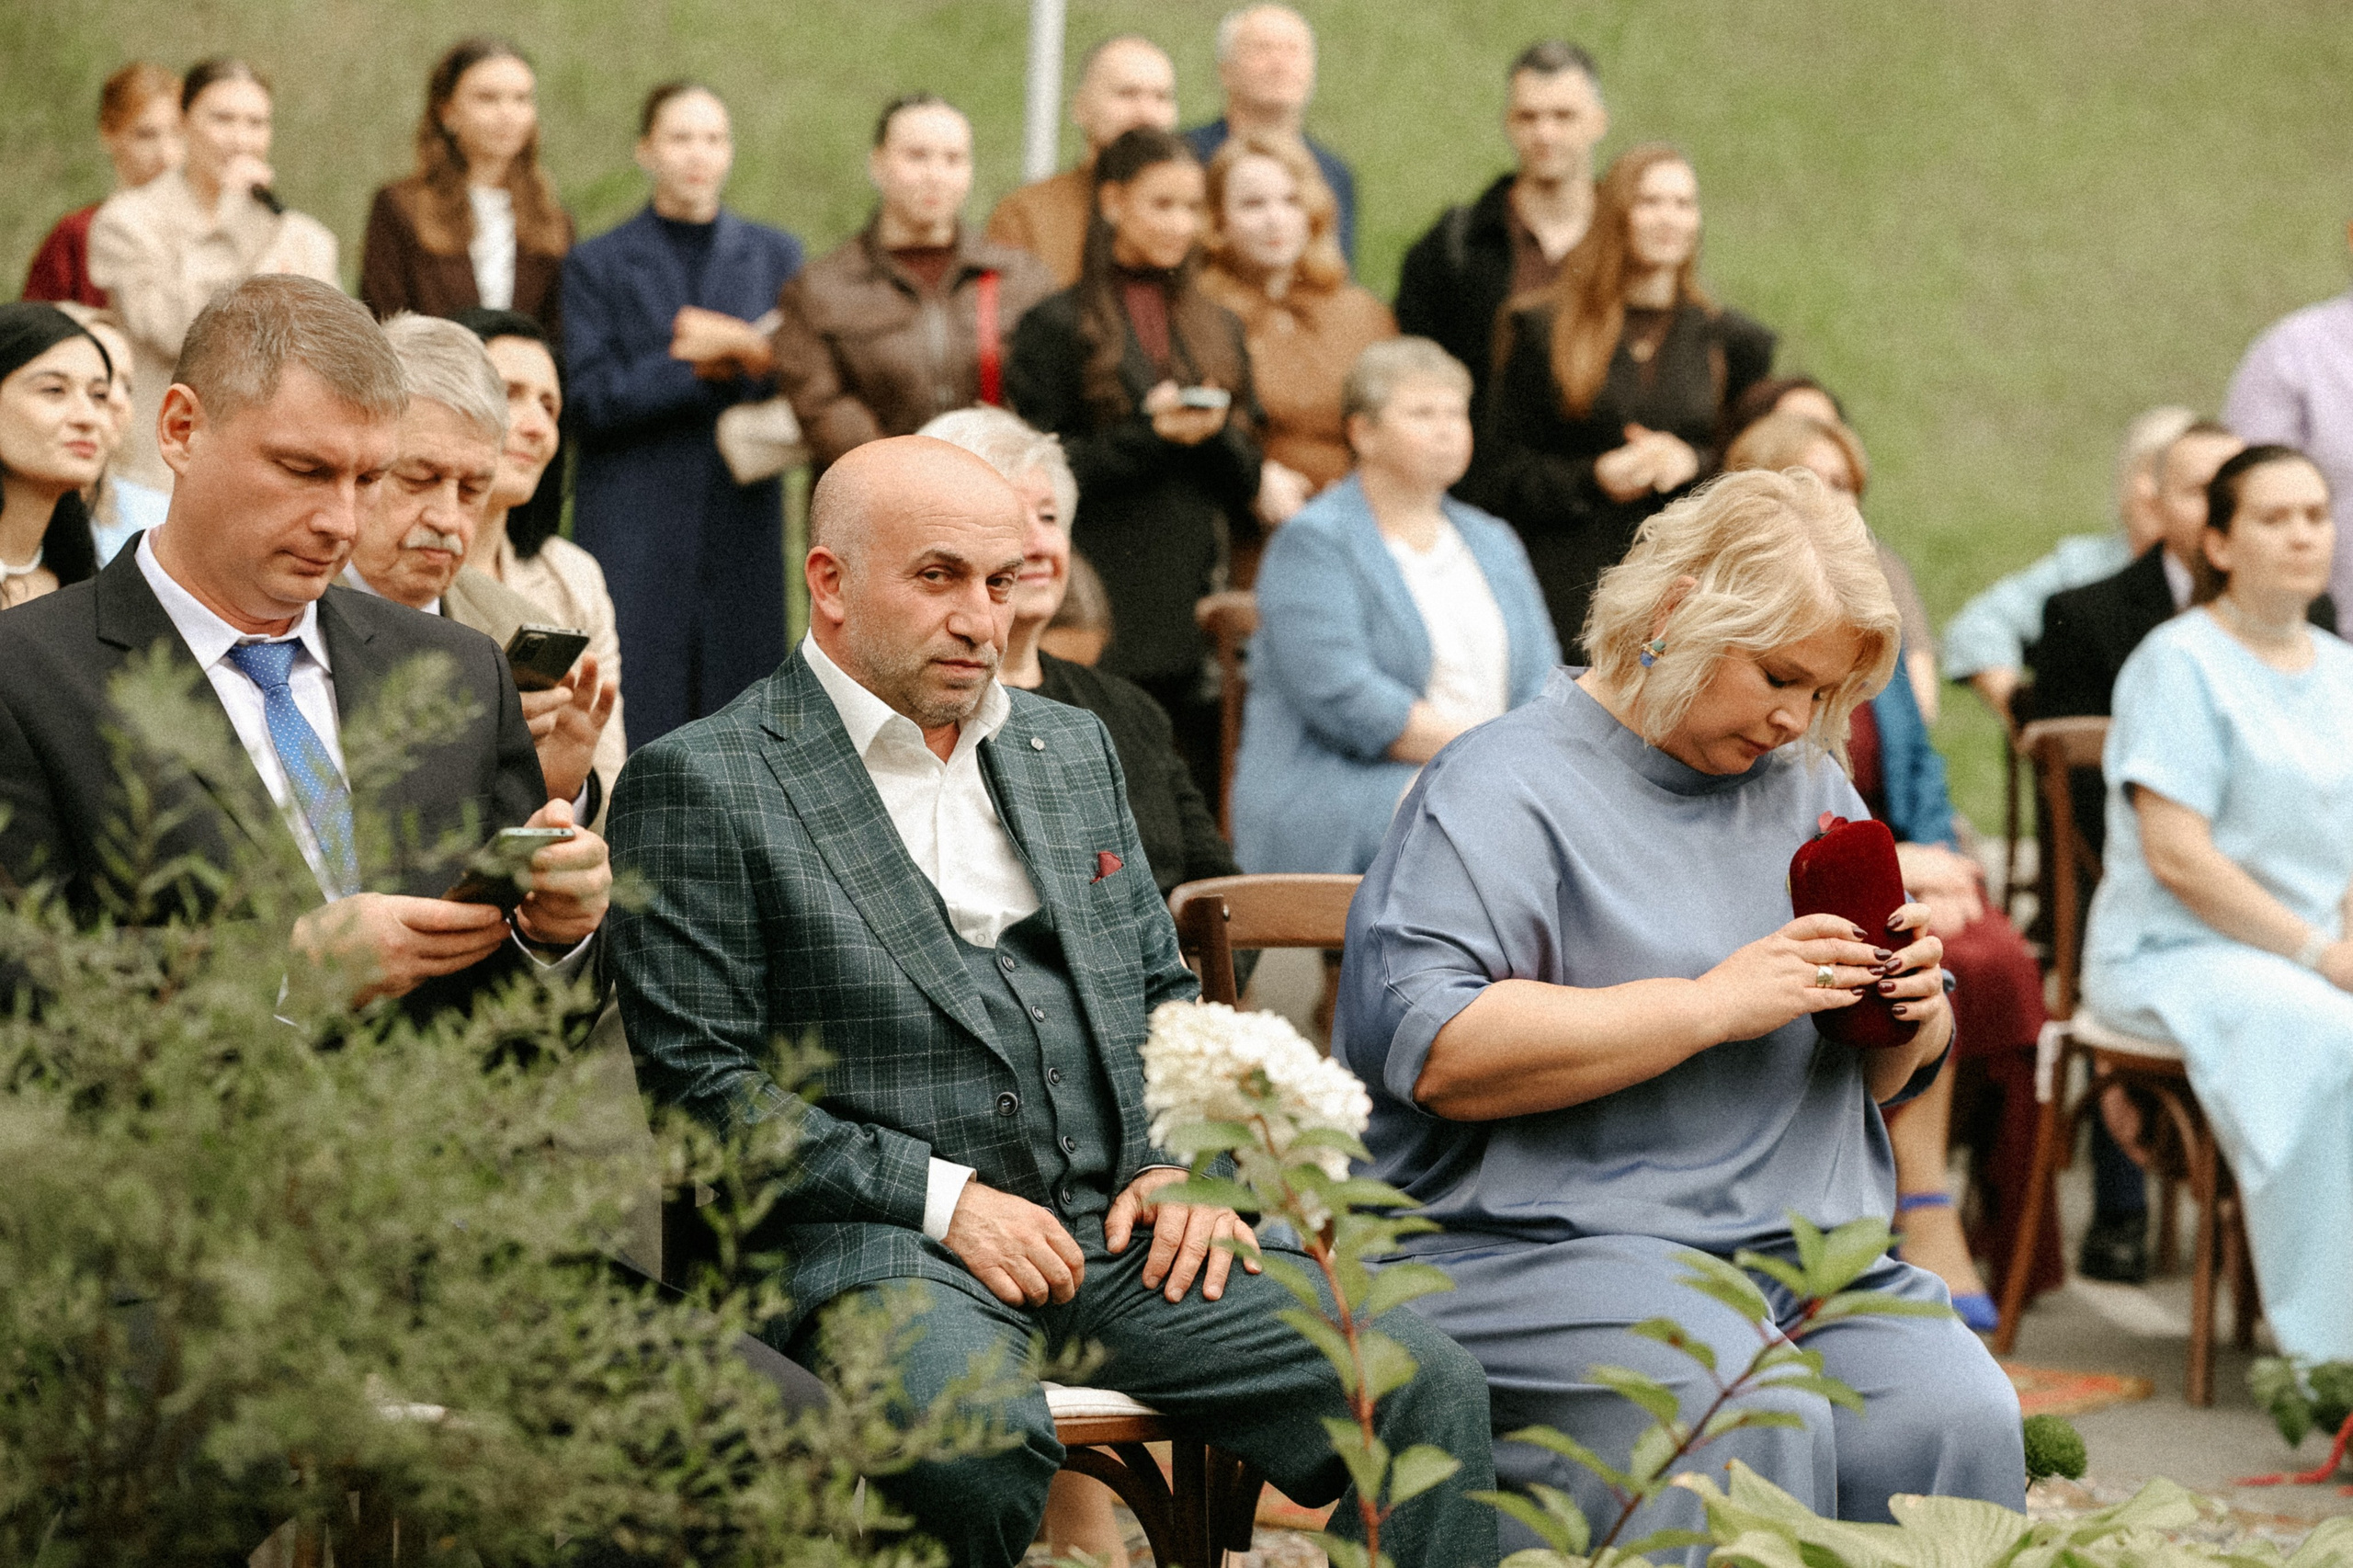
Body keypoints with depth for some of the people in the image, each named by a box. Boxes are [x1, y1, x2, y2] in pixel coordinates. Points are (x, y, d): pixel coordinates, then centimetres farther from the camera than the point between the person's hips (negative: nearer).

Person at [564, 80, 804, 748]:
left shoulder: (775, 256, 13)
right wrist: (697, 366, -11)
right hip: (634, 528, -2)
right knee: (633, 714, -7)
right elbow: (590, 398, -4)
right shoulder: (597, 264, 6)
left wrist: (745, 350, -12)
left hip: (742, 521, 2)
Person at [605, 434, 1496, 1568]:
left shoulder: (1072, 749, 22)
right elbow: (696, 1080, -6)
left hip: (1120, 1230, 6)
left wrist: (1184, 1162, 6)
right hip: (884, 1243, -5)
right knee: (969, 1438, -39)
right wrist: (941, 1197, -13)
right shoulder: (700, 784, 0)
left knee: (1432, 1388, -16)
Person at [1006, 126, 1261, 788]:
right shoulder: (1057, 328, 1)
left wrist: (1213, 431, -8)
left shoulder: (1217, 329, 17)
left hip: (1196, 612, 5)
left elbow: (1245, 486, 13)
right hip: (1106, 617, -5)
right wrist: (1149, 434, -14)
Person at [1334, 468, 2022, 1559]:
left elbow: (1887, 1079, 25)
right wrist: (1713, 1006, -17)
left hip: (1807, 1250, 6)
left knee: (1957, 1418, -23)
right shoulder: (1505, 787, -3)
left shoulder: (1812, 791, 20)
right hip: (1542, 1249, -6)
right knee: (1748, 1422, -34)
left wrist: (1912, 1011, 0)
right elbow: (1434, 1052, -18)